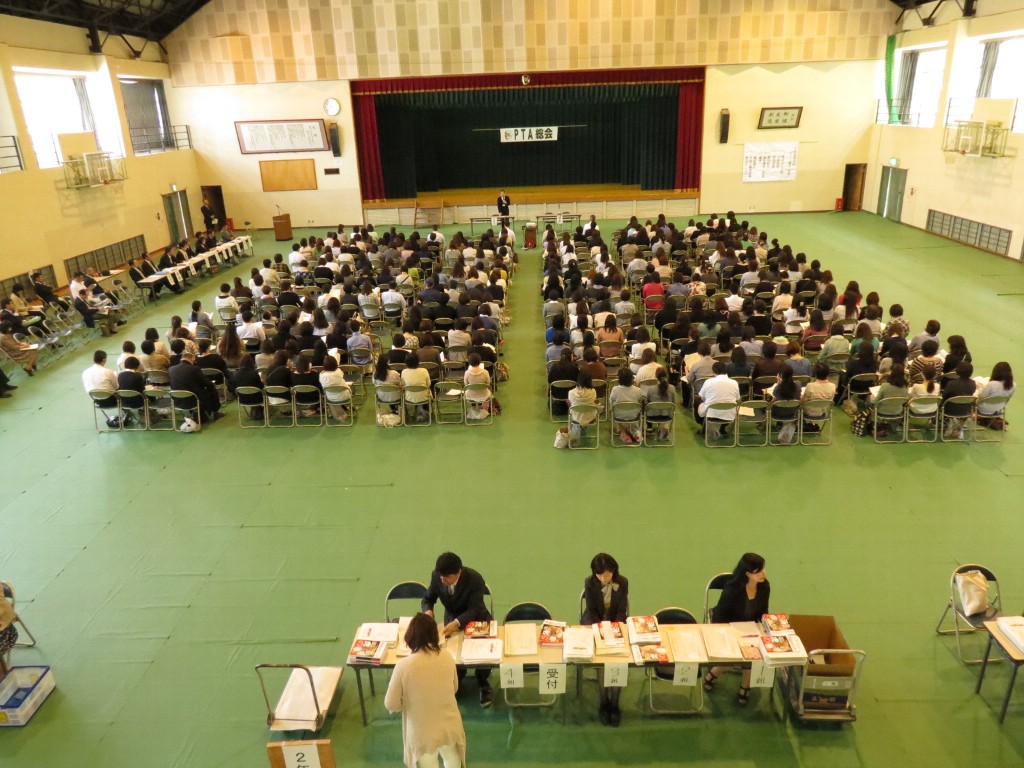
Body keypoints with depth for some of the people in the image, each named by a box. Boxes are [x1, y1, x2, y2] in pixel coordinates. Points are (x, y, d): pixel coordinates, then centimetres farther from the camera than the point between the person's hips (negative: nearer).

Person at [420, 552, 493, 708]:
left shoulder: (475, 579, -28)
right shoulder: (436, 576, -19)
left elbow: (473, 610, -28)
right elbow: (428, 599, -5)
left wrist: (457, 623, -47)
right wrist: (428, 611, -29)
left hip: (476, 619, -2)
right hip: (452, 619, 3)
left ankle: (484, 685, 7)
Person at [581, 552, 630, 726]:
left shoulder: (622, 582, -12)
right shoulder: (589, 582, -15)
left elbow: (621, 612, -7)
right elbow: (591, 611, -10)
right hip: (594, 624, -1)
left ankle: (614, 703, -4)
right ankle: (604, 702, -4)